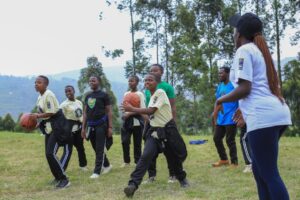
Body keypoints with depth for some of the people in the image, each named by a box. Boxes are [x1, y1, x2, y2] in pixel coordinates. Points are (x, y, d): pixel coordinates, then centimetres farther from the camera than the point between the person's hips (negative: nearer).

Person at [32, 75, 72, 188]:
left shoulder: (49, 95, -18)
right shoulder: (40, 97, 11)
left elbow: (51, 113, -22)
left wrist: (37, 116, -15)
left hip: (57, 126, -10)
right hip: (48, 127, 10)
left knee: (51, 153, -16)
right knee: (48, 153, 11)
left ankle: (64, 179, -8)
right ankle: (58, 177, 26)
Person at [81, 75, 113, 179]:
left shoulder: (104, 95, -3)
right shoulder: (88, 96, 13)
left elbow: (109, 112, -5)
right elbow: (85, 113, 15)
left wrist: (110, 127, -11)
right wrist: (83, 127, 10)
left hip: (101, 124, -6)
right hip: (90, 125, 6)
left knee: (100, 149, -5)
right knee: (96, 148, 11)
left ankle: (97, 171, -5)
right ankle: (107, 165, 30)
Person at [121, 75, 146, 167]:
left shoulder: (140, 94, -5)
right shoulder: (126, 94, 11)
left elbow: (142, 109, -12)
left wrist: (130, 114, -16)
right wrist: (124, 114, -2)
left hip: (137, 121, -4)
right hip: (127, 121, 4)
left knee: (137, 143, 2)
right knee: (125, 141, -7)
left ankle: (137, 162, 14)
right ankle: (126, 161, 8)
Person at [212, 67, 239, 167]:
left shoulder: (233, 85, -11)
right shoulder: (220, 86, 13)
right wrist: (215, 117, 14)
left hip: (230, 119, -8)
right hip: (221, 119, 8)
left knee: (230, 141, -3)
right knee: (216, 138, 12)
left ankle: (234, 162, 9)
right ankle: (223, 159, 26)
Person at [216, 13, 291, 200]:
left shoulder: (244, 50, -3)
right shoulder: (262, 50, 23)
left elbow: (244, 88, -13)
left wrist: (221, 100, 3)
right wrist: (246, 107, 34)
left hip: (263, 117, -9)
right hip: (279, 113, 10)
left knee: (269, 174, -7)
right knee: (259, 169, 18)